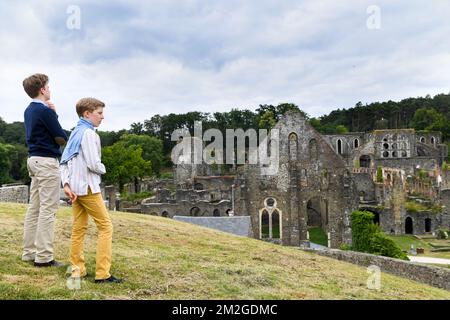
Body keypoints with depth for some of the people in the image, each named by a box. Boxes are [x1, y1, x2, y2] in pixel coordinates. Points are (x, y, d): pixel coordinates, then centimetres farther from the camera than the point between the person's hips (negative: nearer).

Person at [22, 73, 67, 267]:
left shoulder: (29, 111, 14)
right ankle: (44, 257, -3)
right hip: (47, 162, -10)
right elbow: (61, 138, -12)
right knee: (48, 209, -6)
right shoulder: (45, 111, -14)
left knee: (34, 208, 12)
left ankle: (29, 252, 18)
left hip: (34, 160, 10)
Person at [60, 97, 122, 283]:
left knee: (79, 228, 13)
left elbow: (63, 161, 11)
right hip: (88, 187, -9)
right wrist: (103, 169, 1)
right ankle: (102, 274, -5)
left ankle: (77, 269, 18)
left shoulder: (74, 133, 15)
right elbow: (93, 164, -20)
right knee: (105, 226, -4)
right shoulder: (89, 133, -13)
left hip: (74, 187, 9)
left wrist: (66, 184, 4)